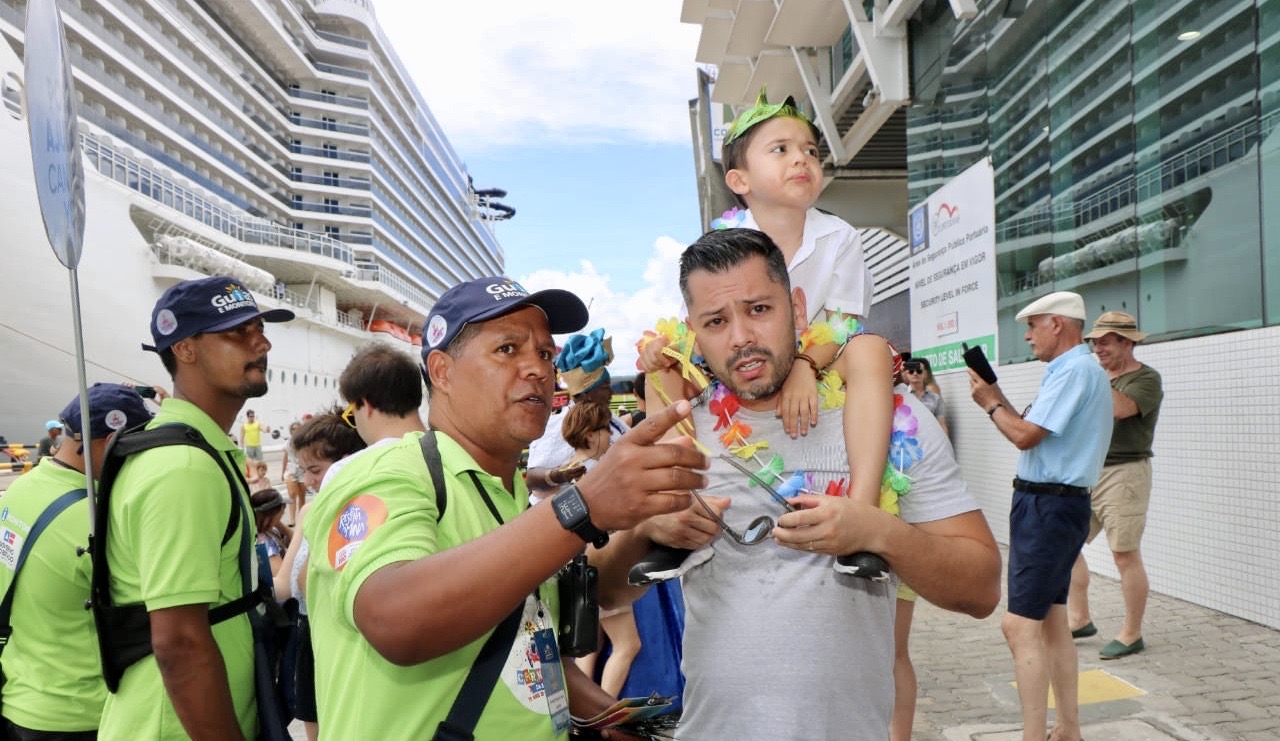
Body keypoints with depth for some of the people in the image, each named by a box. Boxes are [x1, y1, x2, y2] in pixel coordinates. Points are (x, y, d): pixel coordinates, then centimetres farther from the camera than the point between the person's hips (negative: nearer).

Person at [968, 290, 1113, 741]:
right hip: (1059, 504, 11)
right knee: (1051, 620, 16)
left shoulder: (1075, 370, -15)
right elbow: (1037, 434, 17)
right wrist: (1001, 401, 11)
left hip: (1047, 506, -11)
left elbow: (1025, 436, -19)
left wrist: (990, 403, -3)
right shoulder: (1083, 370, 18)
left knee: (1020, 625, -11)